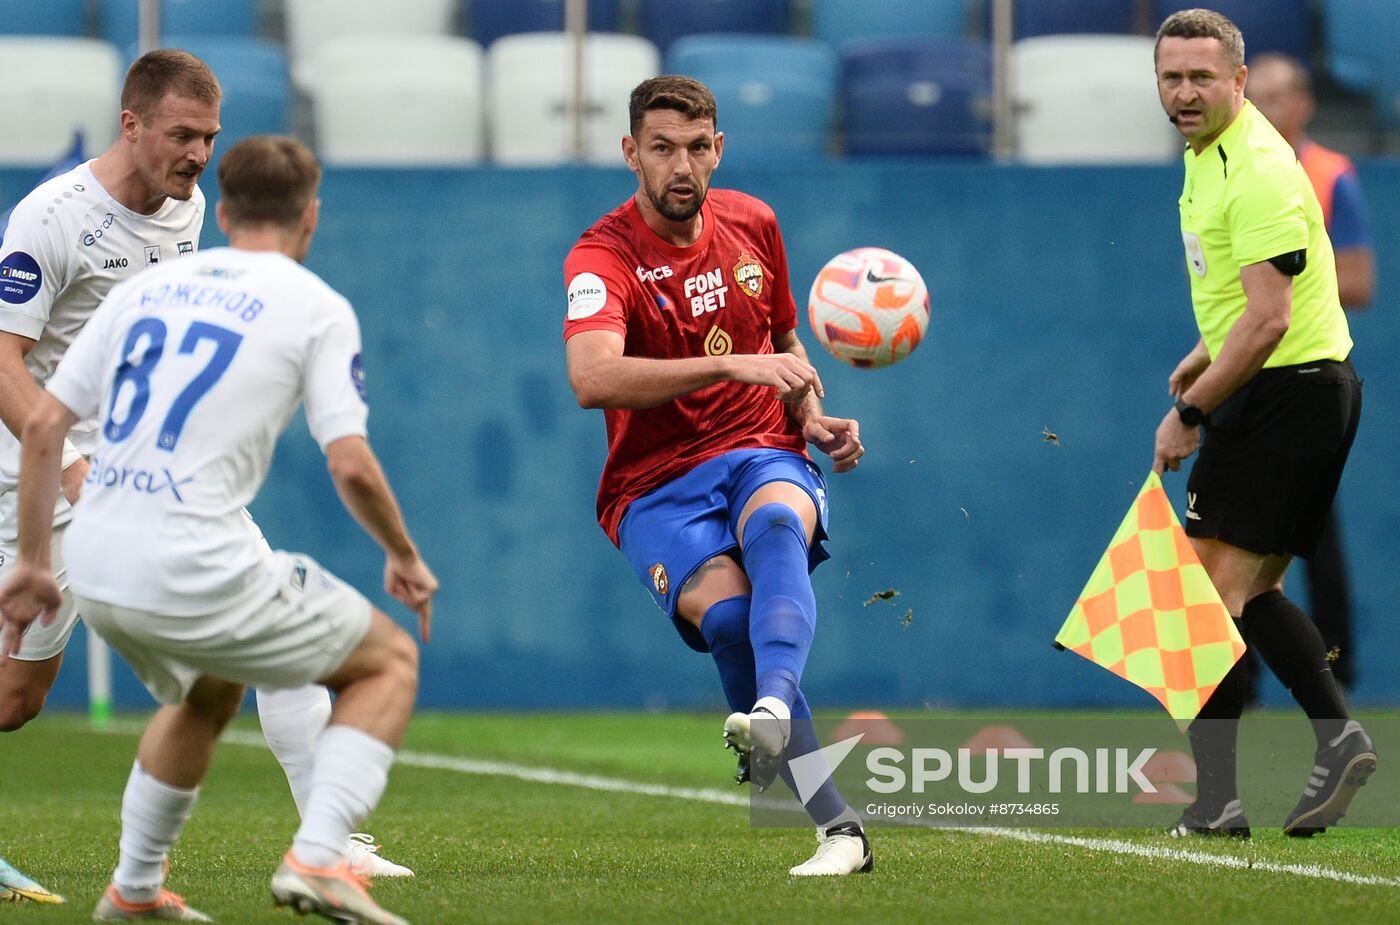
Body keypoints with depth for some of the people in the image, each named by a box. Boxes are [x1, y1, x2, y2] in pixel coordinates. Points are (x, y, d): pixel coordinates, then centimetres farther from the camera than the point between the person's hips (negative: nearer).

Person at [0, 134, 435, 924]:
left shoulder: (147, 287, 15)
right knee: (391, 661, 13)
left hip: (96, 567, 6)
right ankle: (317, 858, -4)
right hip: (199, 575, -6)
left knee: (209, 694, 35)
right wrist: (405, 557, 10)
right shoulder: (317, 308, 0)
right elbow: (352, 466, -8)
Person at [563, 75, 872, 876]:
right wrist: (733, 364, -36)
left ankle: (773, 708, -63)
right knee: (729, 612, -31)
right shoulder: (602, 257, -10)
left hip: (765, 458, 3)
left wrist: (815, 418, 7)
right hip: (658, 488, -2)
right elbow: (593, 378, -30)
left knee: (774, 523, -36)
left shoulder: (751, 224, 9)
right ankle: (839, 827, -27)